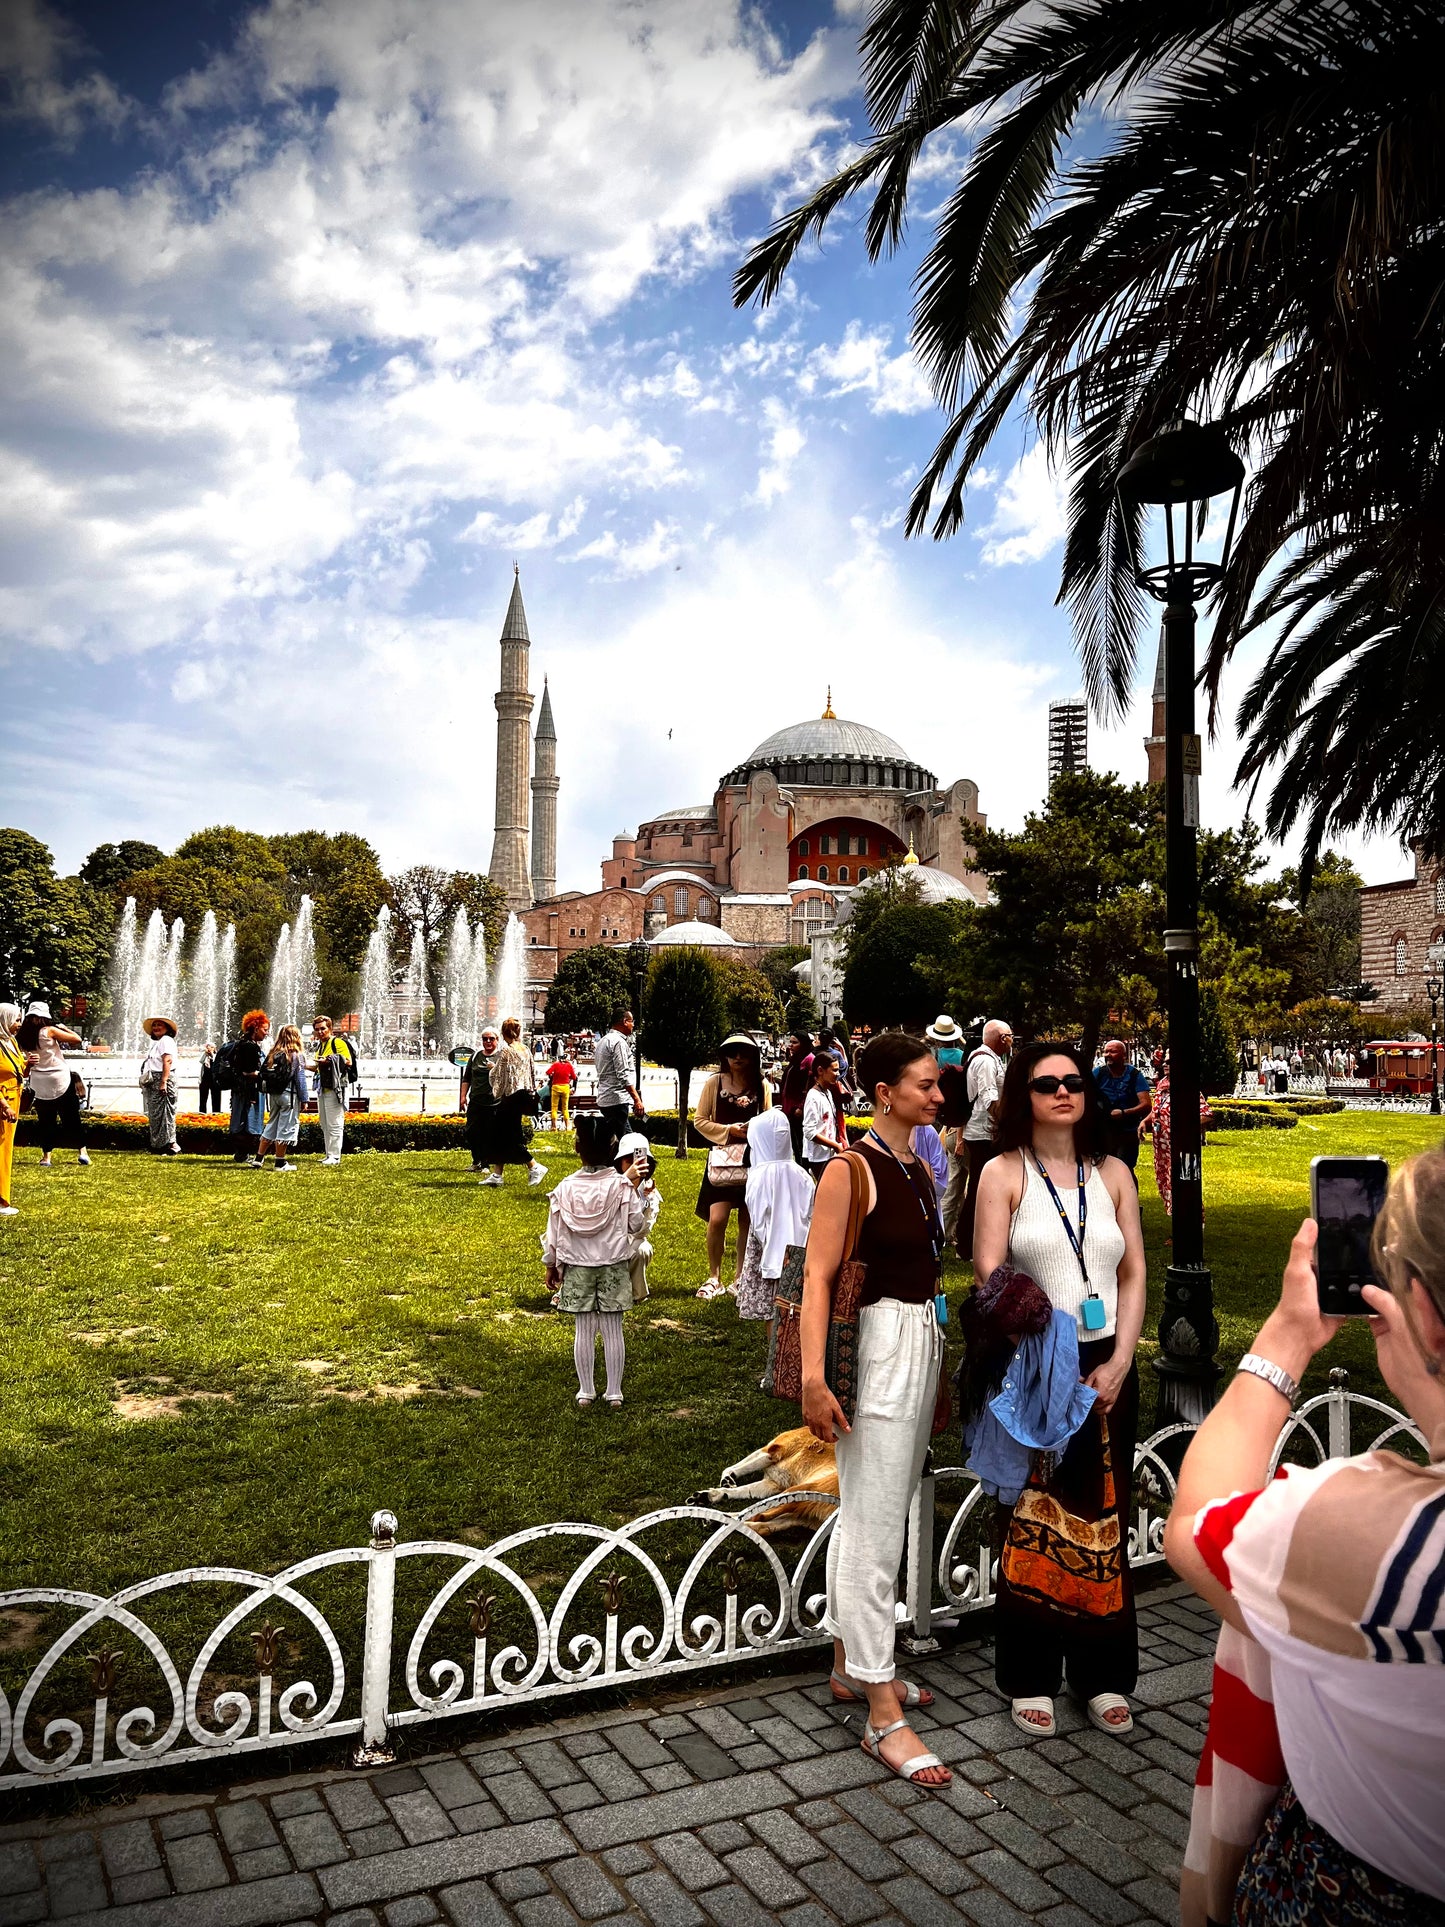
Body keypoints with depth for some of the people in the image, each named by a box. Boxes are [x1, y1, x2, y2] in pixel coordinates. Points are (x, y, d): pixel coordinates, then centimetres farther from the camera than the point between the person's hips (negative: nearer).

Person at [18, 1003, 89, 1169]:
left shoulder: (20, 1037, 2)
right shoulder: (49, 1031, -12)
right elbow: (77, 1039, -11)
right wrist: (63, 1027, 3)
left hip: (39, 1084, 4)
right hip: (61, 1081, -4)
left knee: (45, 1121, 12)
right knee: (72, 1118, 7)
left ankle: (46, 1156, 9)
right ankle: (82, 1151, 6)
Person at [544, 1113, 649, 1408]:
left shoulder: (566, 1187, -6)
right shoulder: (621, 1185, -11)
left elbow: (555, 1231, 0)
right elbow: (635, 1225, -5)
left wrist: (552, 1266, 12)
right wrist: (636, 1191, 0)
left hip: (577, 1267, 1)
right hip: (613, 1266, -1)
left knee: (584, 1329, 9)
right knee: (613, 1330, 6)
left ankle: (585, 1391, 17)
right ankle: (614, 1392, 13)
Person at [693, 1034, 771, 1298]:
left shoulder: (762, 1086, 5)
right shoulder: (715, 1083, -1)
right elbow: (699, 1120, 0)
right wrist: (729, 1130, -13)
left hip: (753, 1160, 2)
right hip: (722, 1158, -2)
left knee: (747, 1222, 7)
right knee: (717, 1219, -10)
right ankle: (714, 1279, 6)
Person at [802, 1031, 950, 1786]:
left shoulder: (920, 1171, 11)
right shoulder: (850, 1170, -14)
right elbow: (817, 1276, -19)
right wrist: (813, 1377, -27)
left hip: (924, 1340, 9)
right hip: (879, 1345, -8)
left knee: (867, 1518, 19)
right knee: (874, 1530, -3)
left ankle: (851, 1664, 32)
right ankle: (883, 1717, 4)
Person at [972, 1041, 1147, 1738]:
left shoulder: (1113, 1174, 8)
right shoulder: (1004, 1173, -2)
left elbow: (1134, 1274, 7)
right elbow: (989, 1279, -8)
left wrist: (1116, 1364, -4)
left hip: (1107, 1368, 3)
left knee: (1105, 1522, 9)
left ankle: (1102, 1674, 26)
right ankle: (1029, 1677, 20)